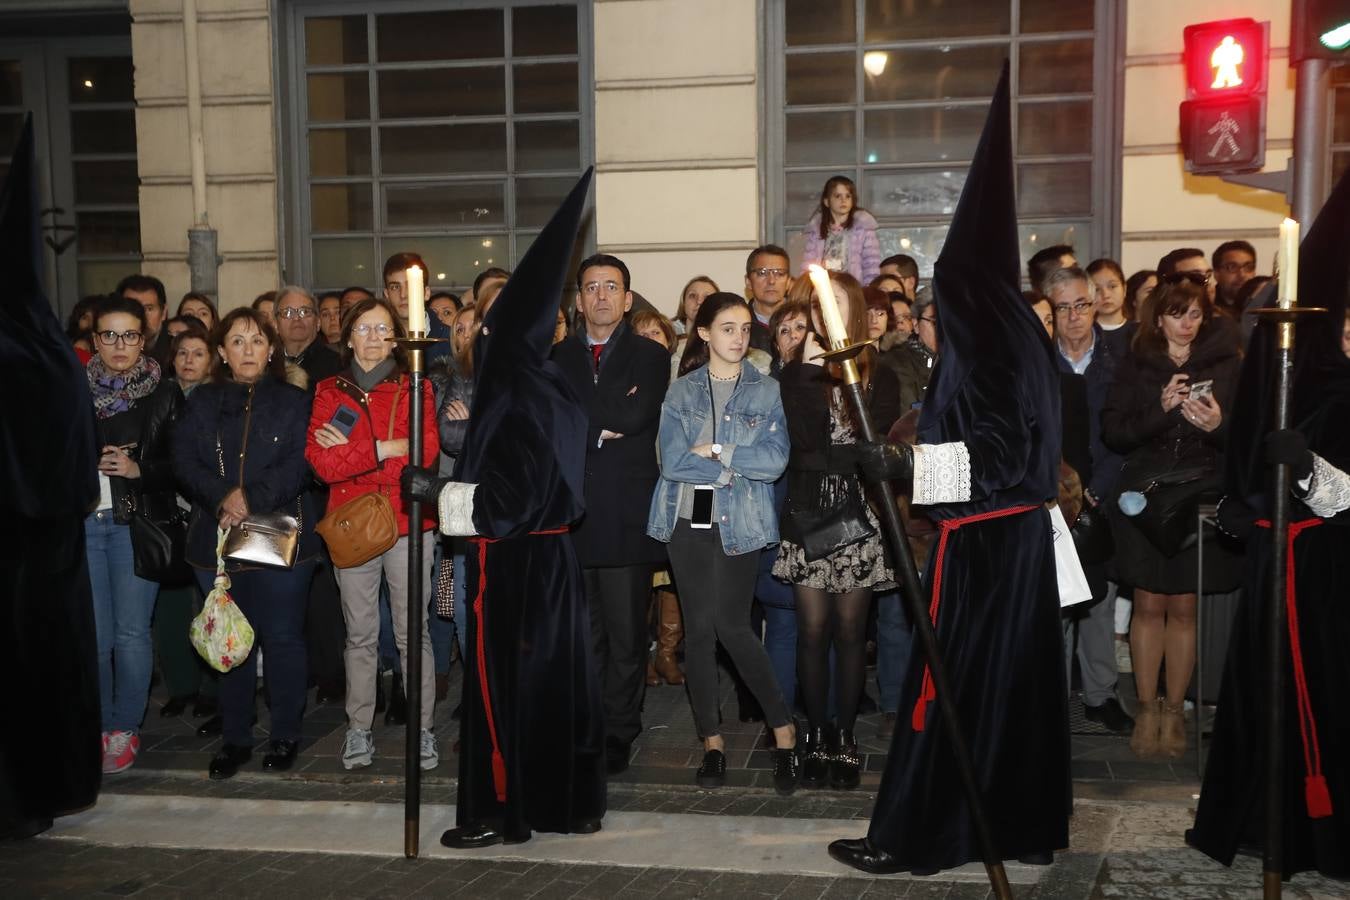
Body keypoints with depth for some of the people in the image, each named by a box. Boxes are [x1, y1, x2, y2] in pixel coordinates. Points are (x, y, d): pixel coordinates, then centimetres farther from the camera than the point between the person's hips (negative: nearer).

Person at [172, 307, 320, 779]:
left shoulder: (294, 401, 4)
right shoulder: (202, 402, 11)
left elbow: (301, 463, -8)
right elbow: (184, 461, -1)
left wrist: (253, 499, -20)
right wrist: (223, 497, -18)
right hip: (217, 539, 3)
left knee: (281, 637, 2)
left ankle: (285, 735, 15)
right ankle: (235, 737, 19)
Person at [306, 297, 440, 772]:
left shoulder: (415, 388, 6)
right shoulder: (330, 391, 9)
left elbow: (425, 450, -9)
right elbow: (321, 461, -5)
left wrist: (351, 450, -10)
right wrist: (385, 449, -12)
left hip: (407, 520, -1)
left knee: (414, 631, 1)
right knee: (360, 634, 8)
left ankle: (422, 729, 10)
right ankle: (359, 729, 17)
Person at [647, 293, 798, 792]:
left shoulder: (767, 391, 4)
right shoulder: (680, 392, 6)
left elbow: (775, 460, -9)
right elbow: (672, 461, -6)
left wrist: (715, 452, -11)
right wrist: (733, 469, -10)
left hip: (742, 522, -2)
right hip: (688, 519, 2)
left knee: (732, 626, -9)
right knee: (698, 626, 3)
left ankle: (784, 730, 7)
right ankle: (712, 741, 13)